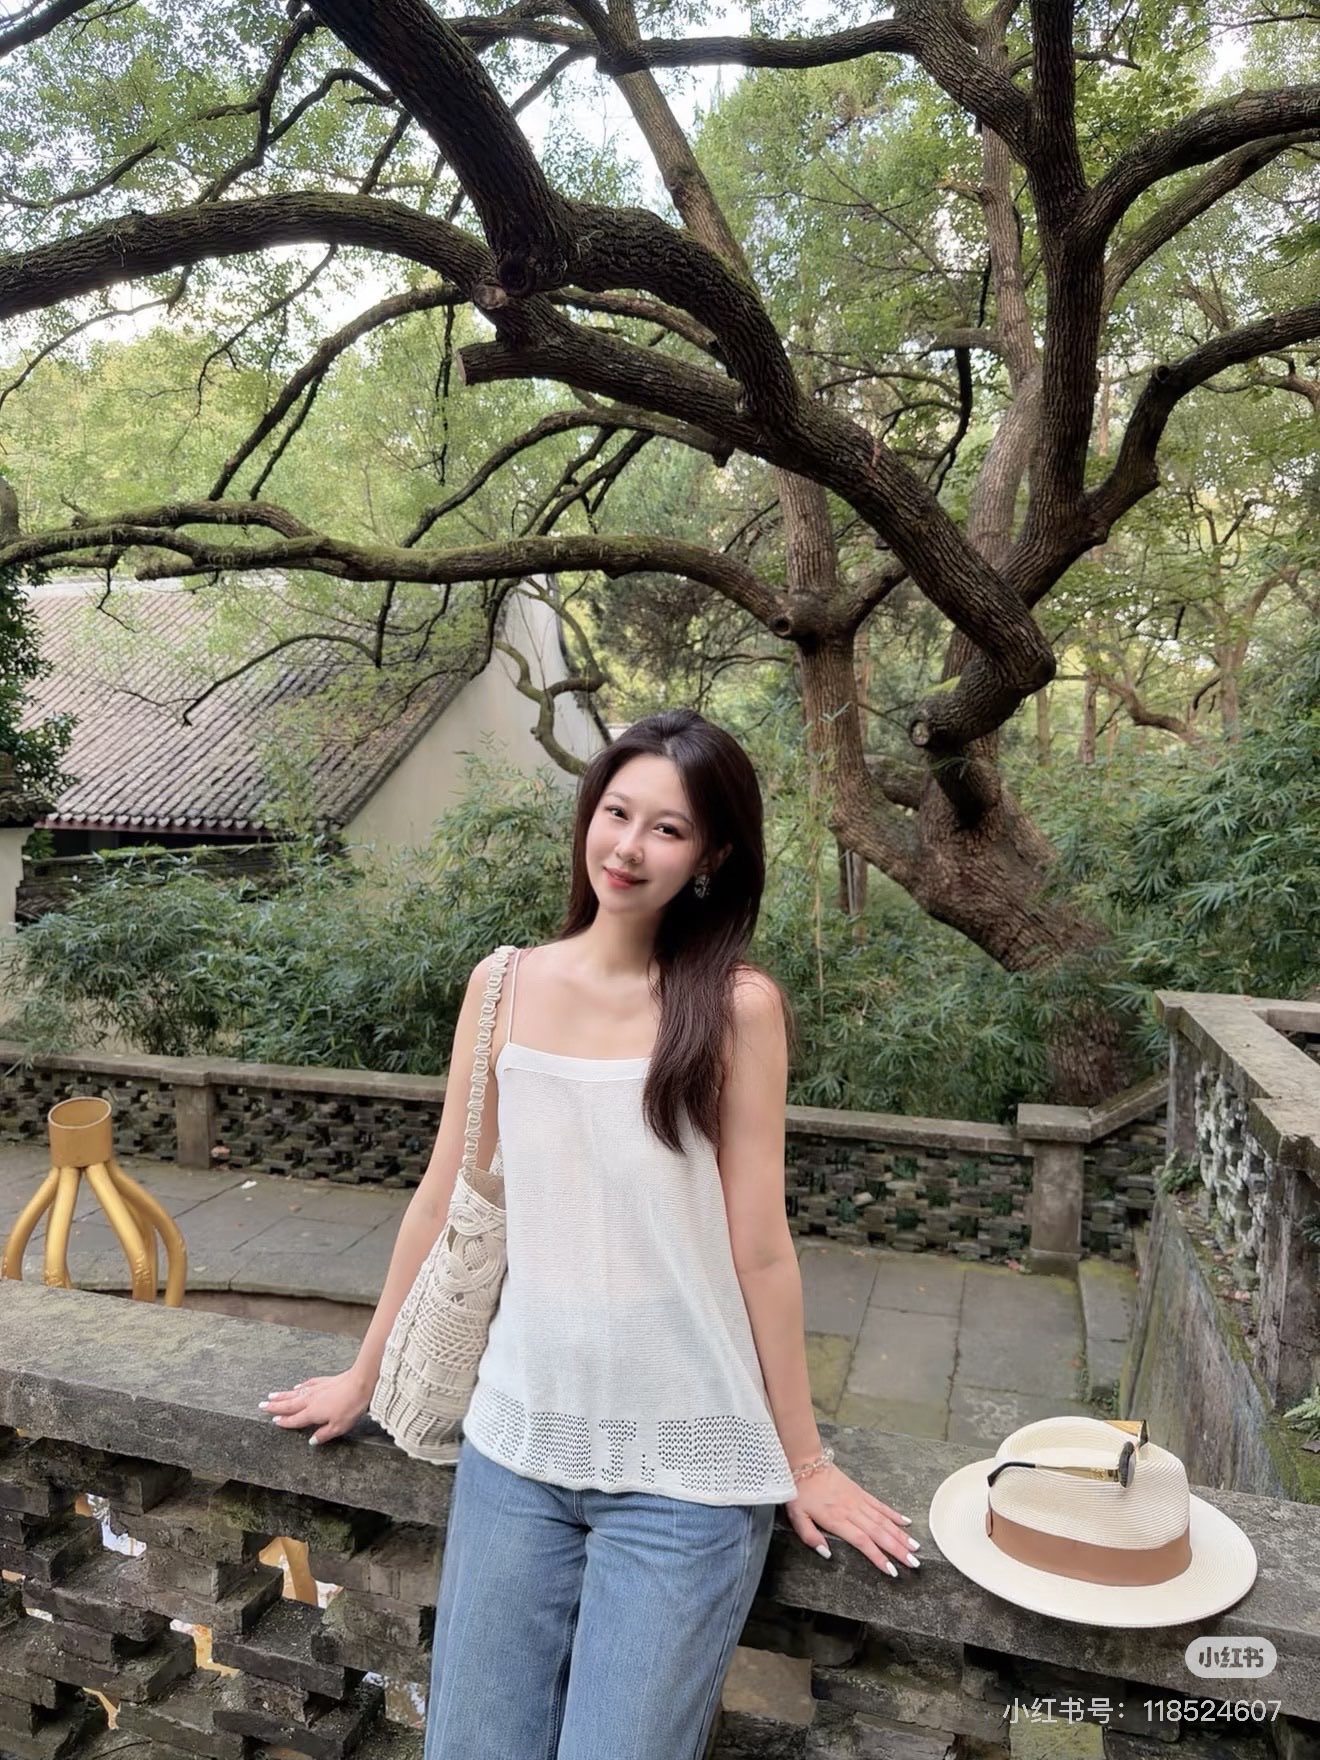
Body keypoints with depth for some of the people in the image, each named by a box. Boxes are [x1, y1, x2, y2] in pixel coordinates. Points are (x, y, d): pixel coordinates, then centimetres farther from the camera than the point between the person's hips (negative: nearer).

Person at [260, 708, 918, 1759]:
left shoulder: (737, 1005, -13)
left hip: (687, 1467, -3)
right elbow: (443, 1203, 6)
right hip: (516, 1441, 4)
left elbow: (759, 1249, -8)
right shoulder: (504, 986, -3)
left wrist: (803, 1461, -1)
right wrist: (366, 1377, 13)